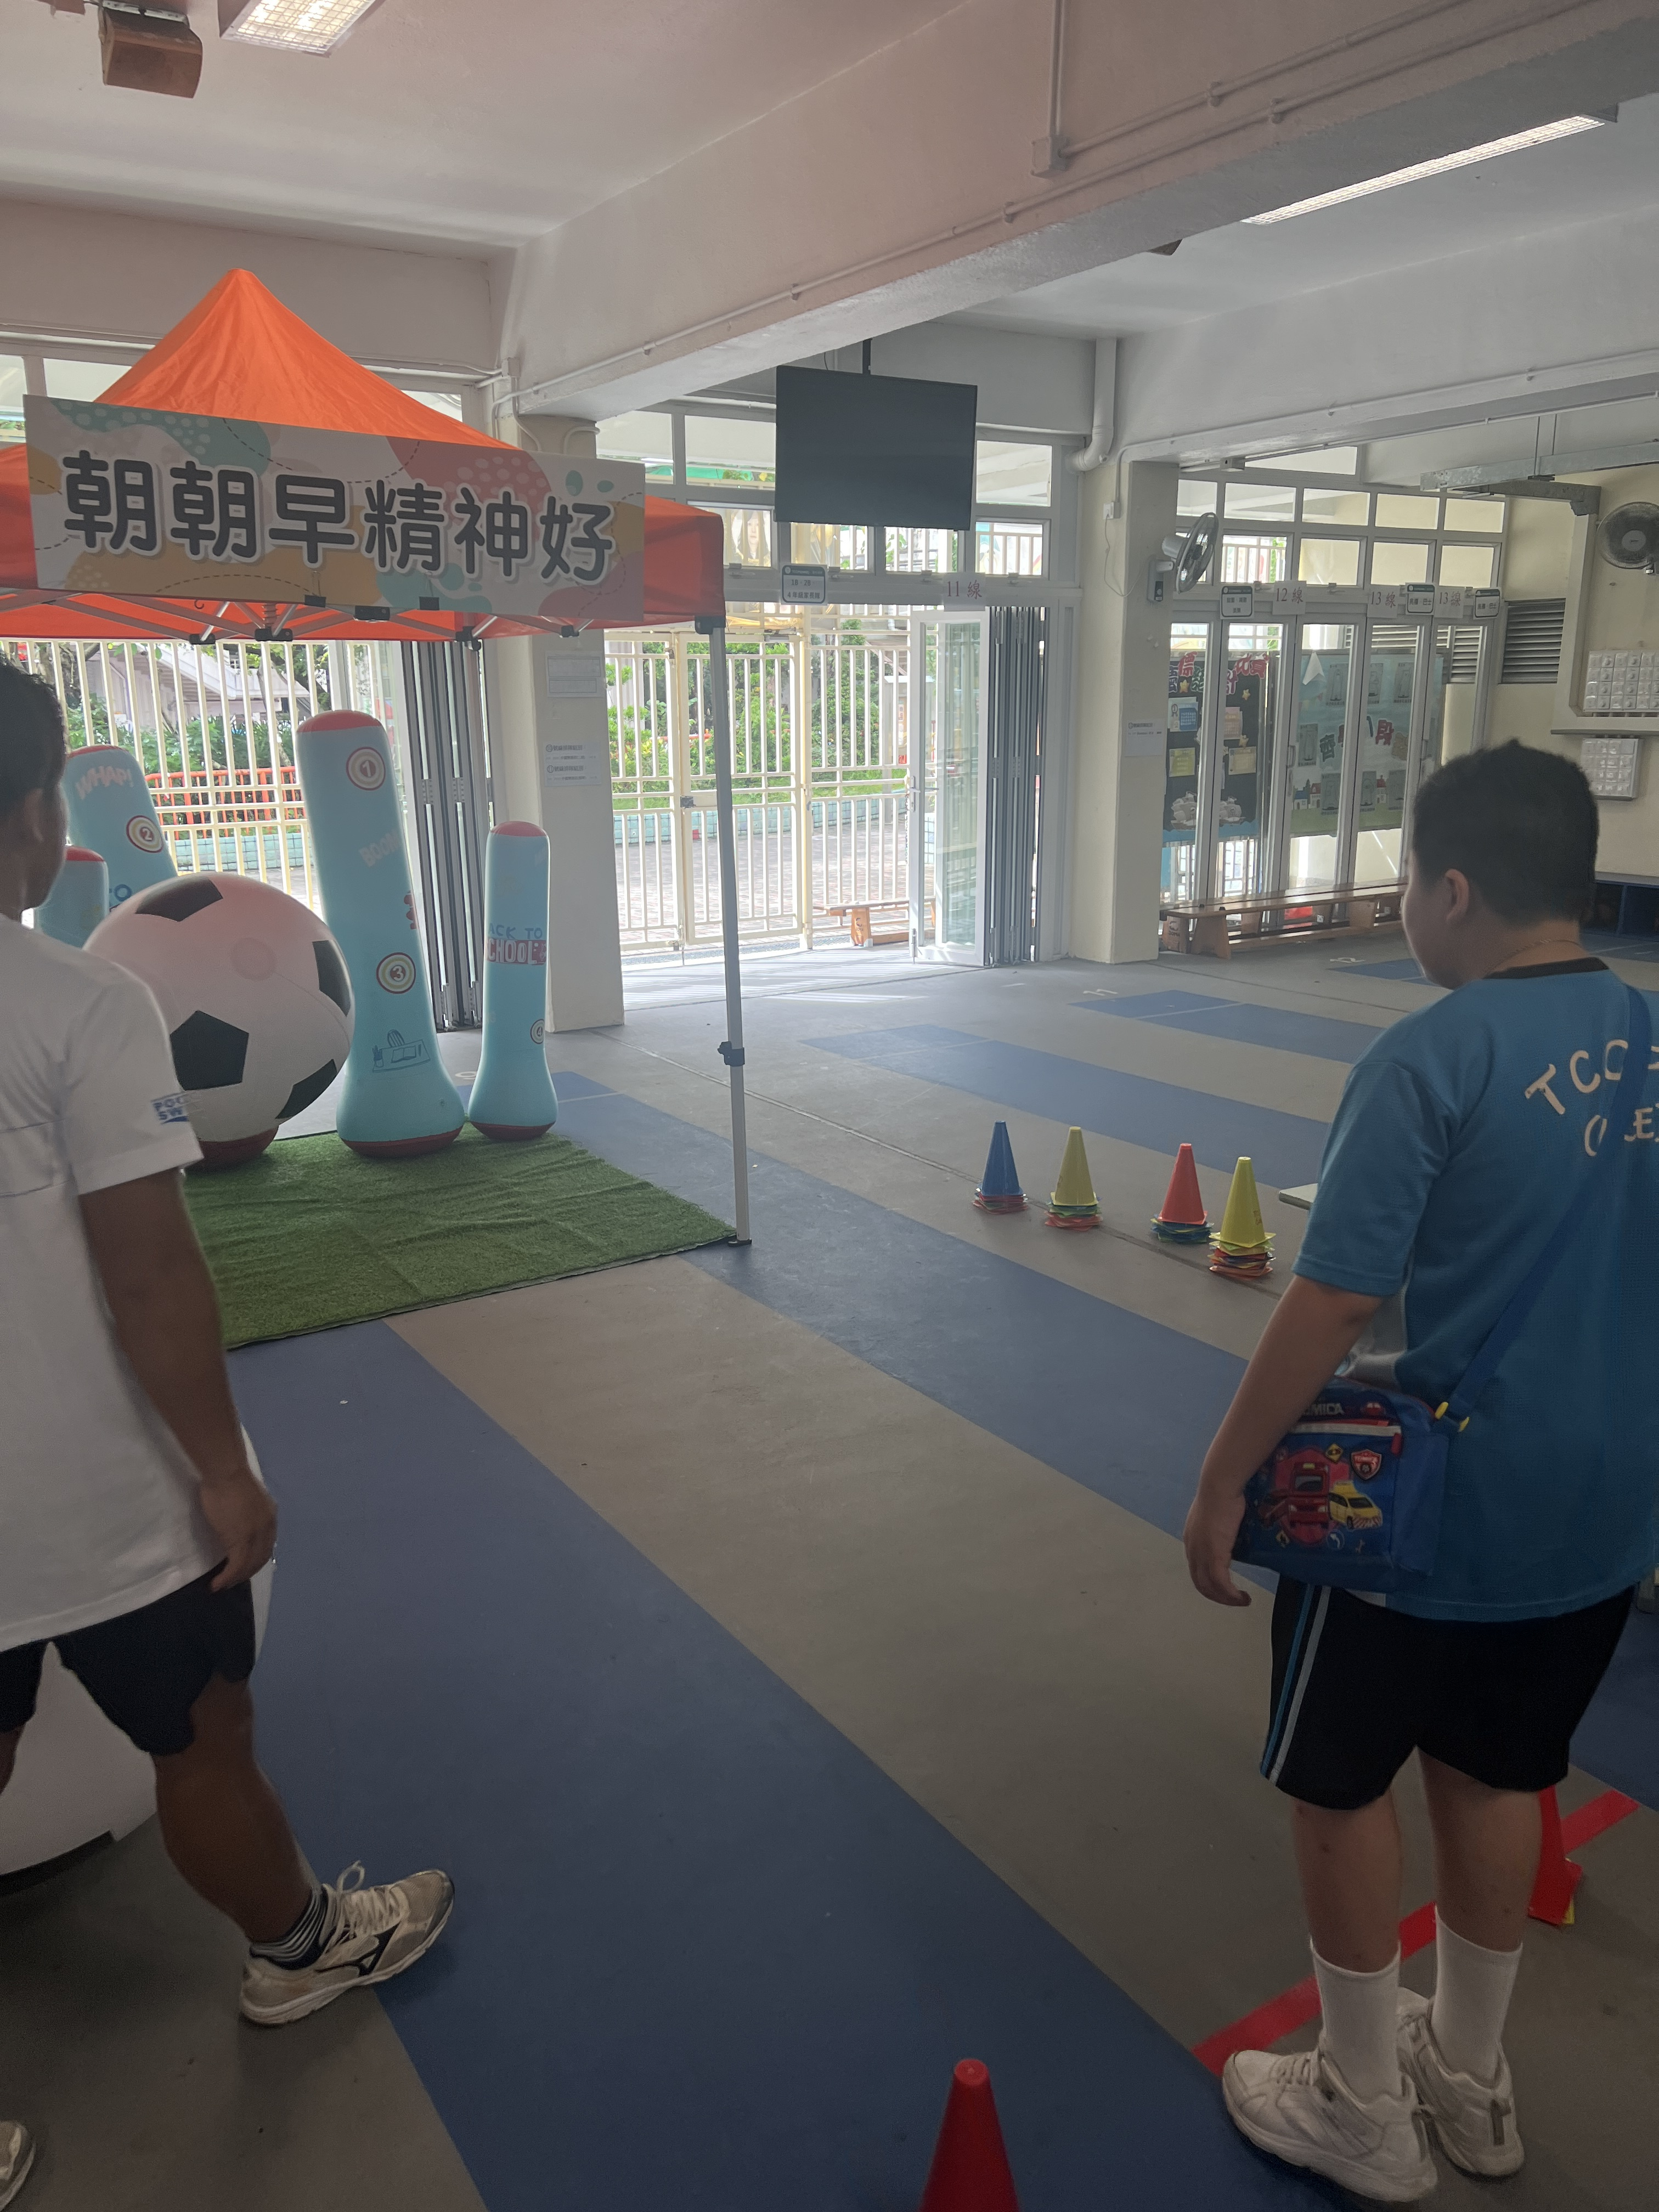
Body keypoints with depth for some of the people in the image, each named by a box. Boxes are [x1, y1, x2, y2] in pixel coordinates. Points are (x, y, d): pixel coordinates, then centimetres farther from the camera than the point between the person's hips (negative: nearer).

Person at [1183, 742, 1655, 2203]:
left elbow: (1330, 1305, -22)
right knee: (1498, 1773, 23)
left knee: (1340, 1780, 14)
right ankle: (1469, 2081, 42)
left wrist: (1224, 1482, -12)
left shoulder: (1432, 1059, -21)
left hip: (1420, 1499, -7)